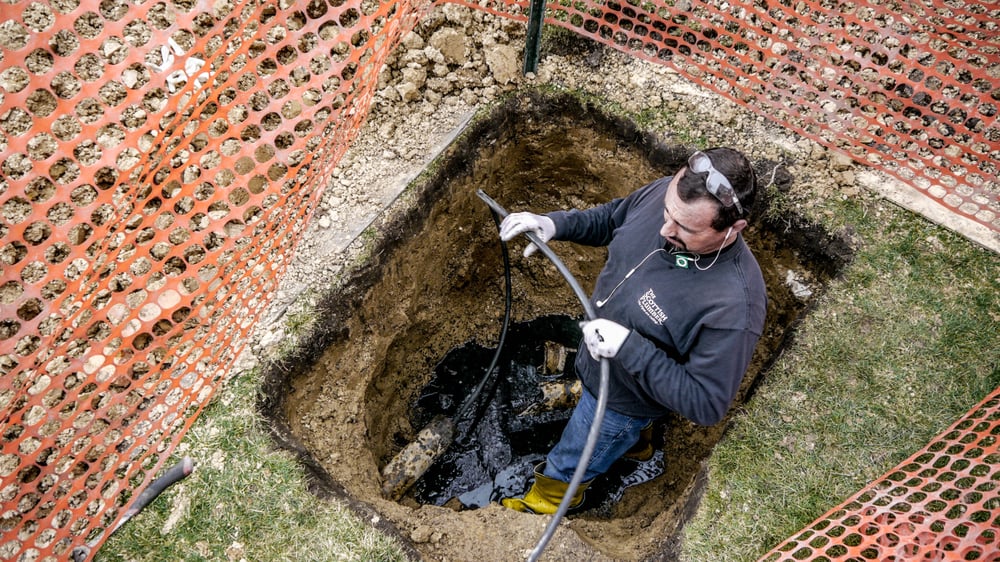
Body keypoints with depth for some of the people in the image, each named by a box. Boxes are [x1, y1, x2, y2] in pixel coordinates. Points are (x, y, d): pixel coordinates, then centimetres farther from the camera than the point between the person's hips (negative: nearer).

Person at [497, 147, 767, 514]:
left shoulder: (733, 306, -42)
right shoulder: (665, 193, -23)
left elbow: (706, 405, -32)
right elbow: (611, 219, -2)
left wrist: (629, 347, -41)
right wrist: (555, 224, -19)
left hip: (624, 396, -5)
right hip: (598, 344, 6)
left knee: (568, 467, 23)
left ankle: (548, 503, 57)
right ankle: (635, 443, 74)